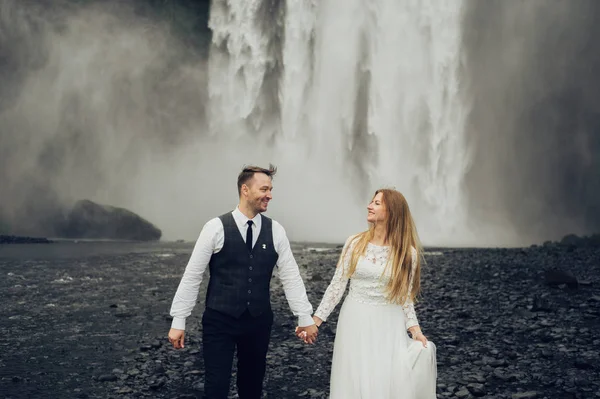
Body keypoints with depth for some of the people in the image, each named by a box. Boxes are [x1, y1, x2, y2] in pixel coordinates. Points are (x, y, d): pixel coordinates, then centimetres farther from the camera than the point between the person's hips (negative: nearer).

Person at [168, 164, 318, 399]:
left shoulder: (276, 231, 1)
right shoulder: (216, 228, -9)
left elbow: (290, 277, 4)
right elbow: (192, 276, -6)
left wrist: (305, 318, 1)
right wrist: (178, 321, -6)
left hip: (259, 322, 3)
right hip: (219, 321, -3)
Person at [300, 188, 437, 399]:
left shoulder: (407, 252, -3)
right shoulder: (354, 243, -2)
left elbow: (405, 296, 3)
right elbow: (337, 285, 0)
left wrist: (415, 330, -7)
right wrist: (316, 319, -5)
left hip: (388, 325, -1)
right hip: (355, 322, 1)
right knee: (355, 382, 5)